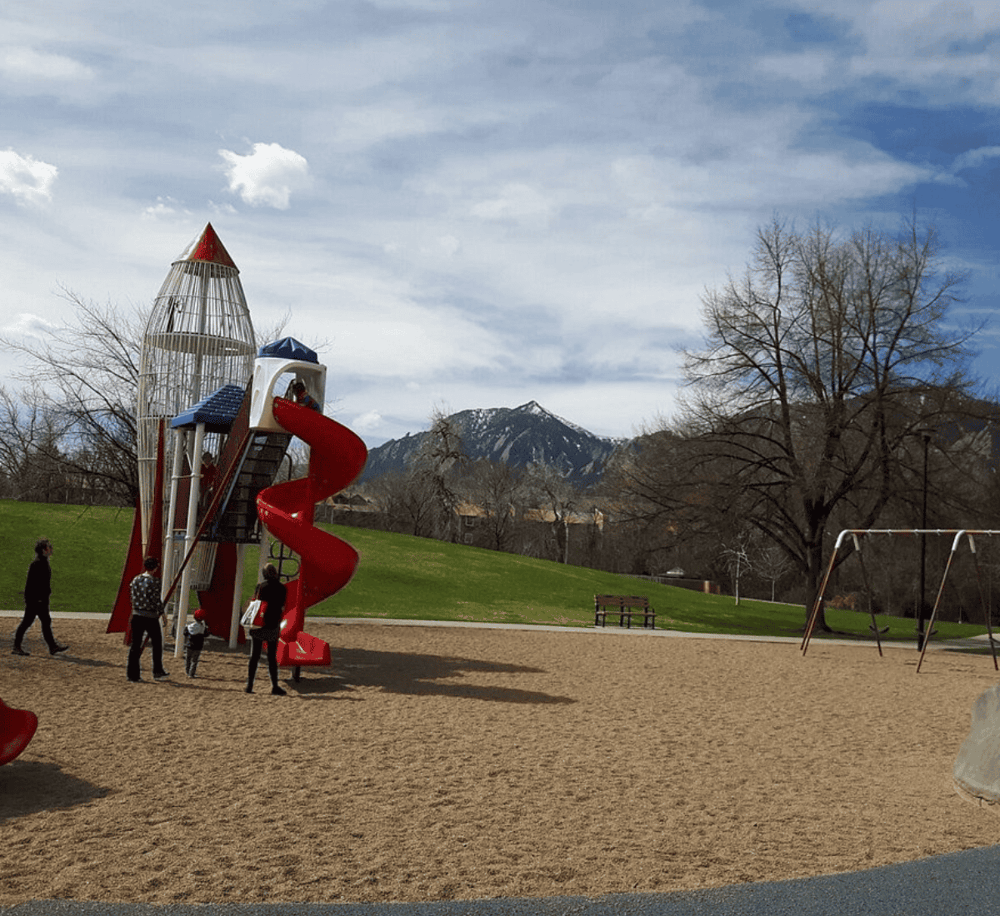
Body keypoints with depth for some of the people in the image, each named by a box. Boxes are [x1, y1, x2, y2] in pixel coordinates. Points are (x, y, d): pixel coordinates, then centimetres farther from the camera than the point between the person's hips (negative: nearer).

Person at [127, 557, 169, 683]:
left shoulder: (135, 580, 5)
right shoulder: (154, 581, -12)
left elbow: (132, 597, 10)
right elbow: (156, 599, -13)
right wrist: (161, 612, -2)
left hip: (136, 615, 5)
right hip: (150, 616, -5)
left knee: (135, 645, 7)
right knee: (157, 643, 11)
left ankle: (132, 675, 6)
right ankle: (157, 672, 17)